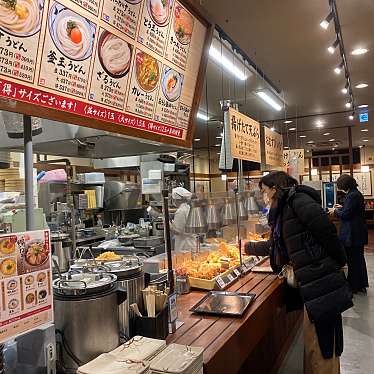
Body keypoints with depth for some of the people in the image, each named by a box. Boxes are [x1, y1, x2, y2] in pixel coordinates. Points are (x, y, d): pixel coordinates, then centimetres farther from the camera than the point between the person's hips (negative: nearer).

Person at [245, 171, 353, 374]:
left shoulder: (298, 200, -12)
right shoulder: (282, 211, 16)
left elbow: (327, 232, -19)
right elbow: (275, 246, 28)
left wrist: (339, 263, -9)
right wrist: (249, 247, 36)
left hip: (321, 283, -9)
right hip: (308, 285, 9)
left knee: (321, 349, 3)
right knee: (311, 343, 19)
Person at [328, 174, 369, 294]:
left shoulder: (352, 195, -21)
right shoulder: (357, 193, 10)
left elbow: (345, 215, -20)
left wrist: (335, 211, -4)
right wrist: (341, 207, 20)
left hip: (352, 233, -10)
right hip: (359, 232, 10)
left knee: (352, 261, 1)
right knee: (359, 258, 18)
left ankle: (353, 286, 12)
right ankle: (361, 285, 29)